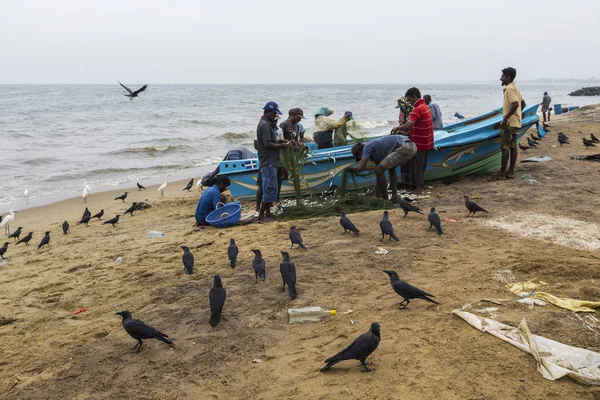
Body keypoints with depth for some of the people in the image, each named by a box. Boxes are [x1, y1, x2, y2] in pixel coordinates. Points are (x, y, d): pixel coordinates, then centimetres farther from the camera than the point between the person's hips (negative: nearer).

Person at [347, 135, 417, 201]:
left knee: (379, 170, -2)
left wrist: (350, 168, 18)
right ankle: (394, 197, 29)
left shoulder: (367, 147, 3)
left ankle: (385, 199, 9)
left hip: (405, 147, -10)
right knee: (391, 168, 32)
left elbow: (360, 168, -4)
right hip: (412, 146, 10)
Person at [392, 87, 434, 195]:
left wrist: (398, 128, -15)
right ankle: (420, 185, 25)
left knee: (416, 165, -1)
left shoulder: (418, 109, -21)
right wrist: (403, 130, 6)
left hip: (419, 143, -9)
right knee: (421, 165, 17)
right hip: (426, 142, 9)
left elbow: (408, 125, -31)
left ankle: (418, 188, 5)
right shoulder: (425, 106, 12)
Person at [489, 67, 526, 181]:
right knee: (513, 146, 9)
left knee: (505, 147, -7)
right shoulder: (514, 88, 16)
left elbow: (515, 104, -26)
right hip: (515, 122, 10)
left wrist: (506, 117, -22)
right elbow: (523, 103, 21)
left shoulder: (509, 88, -14)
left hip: (509, 123, -10)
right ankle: (511, 172, 13)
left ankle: (502, 173, -5)